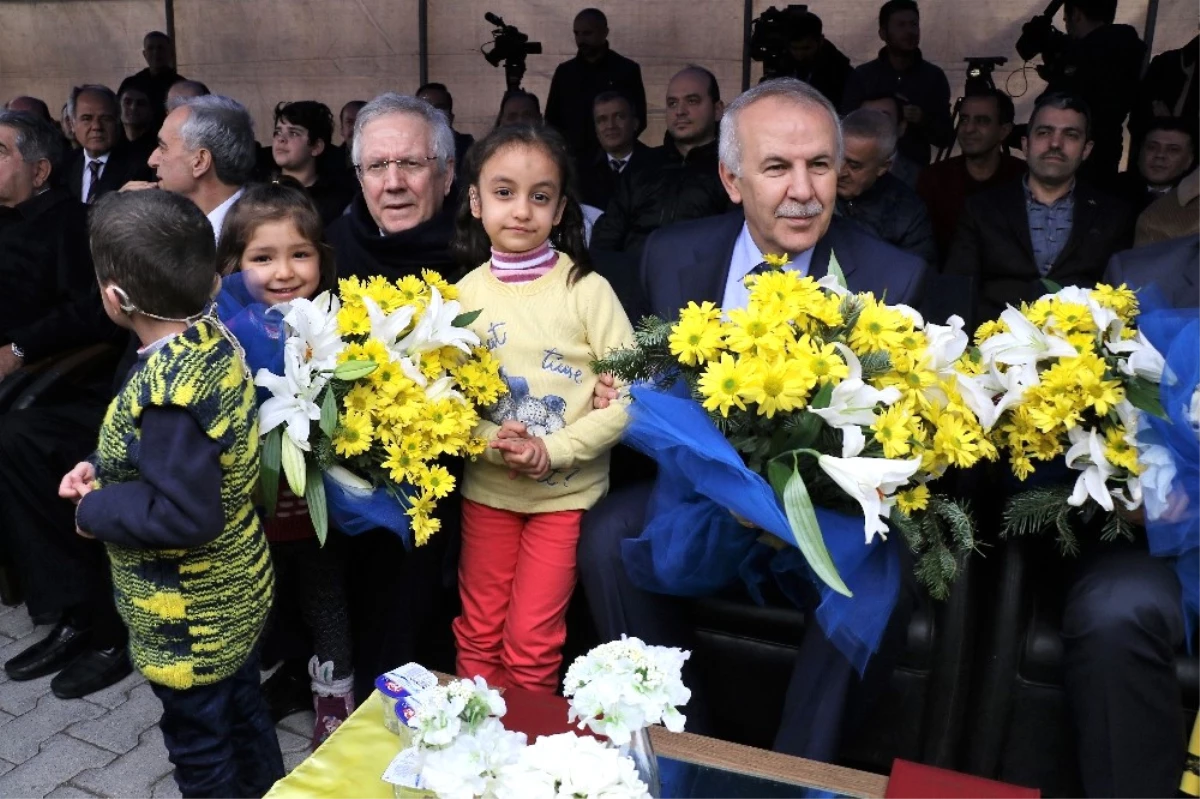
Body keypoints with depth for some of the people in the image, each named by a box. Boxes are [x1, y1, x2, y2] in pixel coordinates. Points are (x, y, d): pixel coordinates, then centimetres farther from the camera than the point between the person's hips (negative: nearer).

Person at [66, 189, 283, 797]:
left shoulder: (165, 392, -32)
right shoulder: (214, 338, -5)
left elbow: (186, 515, -31)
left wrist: (96, 509, -17)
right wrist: (104, 470, 1)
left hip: (188, 620, -8)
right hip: (236, 592, 9)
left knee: (200, 747, 15)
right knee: (243, 716, 27)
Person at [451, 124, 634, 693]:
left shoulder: (586, 288, -11)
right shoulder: (466, 292, -2)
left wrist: (554, 450, -20)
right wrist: (492, 442, -19)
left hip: (567, 491, -3)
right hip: (488, 487, 3)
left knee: (532, 644, 3)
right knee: (478, 637, 14)